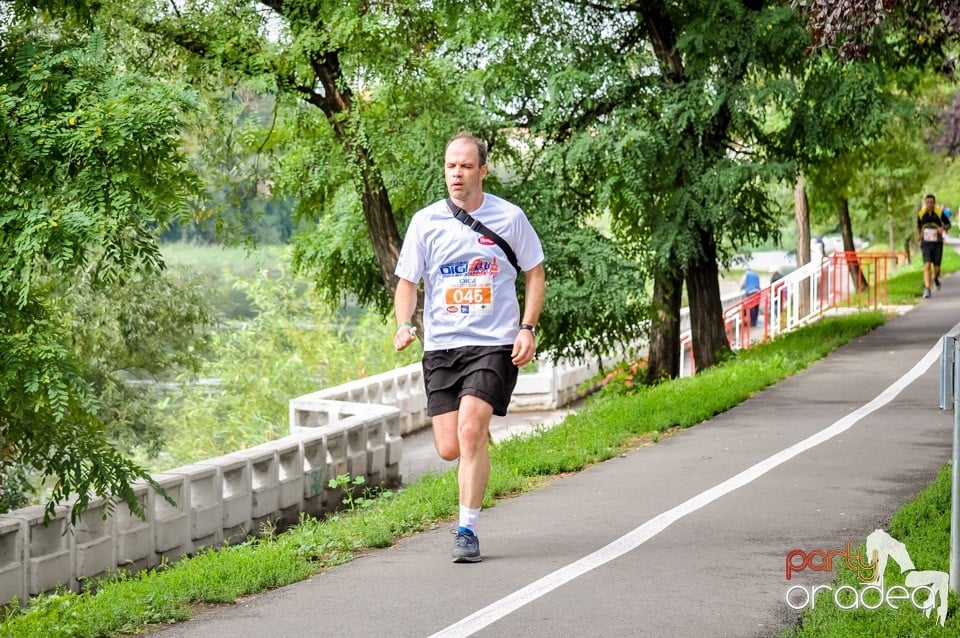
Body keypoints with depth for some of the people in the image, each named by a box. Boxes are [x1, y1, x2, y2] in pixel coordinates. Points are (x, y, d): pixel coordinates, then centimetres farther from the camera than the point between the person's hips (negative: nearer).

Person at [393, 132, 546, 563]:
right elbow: (407, 281, 9)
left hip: (495, 344, -2)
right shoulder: (426, 221, 3)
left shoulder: (509, 217, 0)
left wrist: (527, 328, -2)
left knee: (470, 431, -20)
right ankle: (481, 437, 37)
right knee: (449, 448, -1)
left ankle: (467, 529, -10)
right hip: (441, 346, 3)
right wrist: (404, 325, -10)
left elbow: (535, 273, 10)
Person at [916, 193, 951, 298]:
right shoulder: (921, 214, 0)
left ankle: (936, 279, 40)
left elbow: (948, 224, 4)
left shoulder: (939, 213, -7)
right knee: (927, 266, -17)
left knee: (937, 268, 4)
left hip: (937, 244, 0)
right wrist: (918, 235, 0)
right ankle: (927, 289, -19)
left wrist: (943, 228, -19)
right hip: (926, 245, 0)